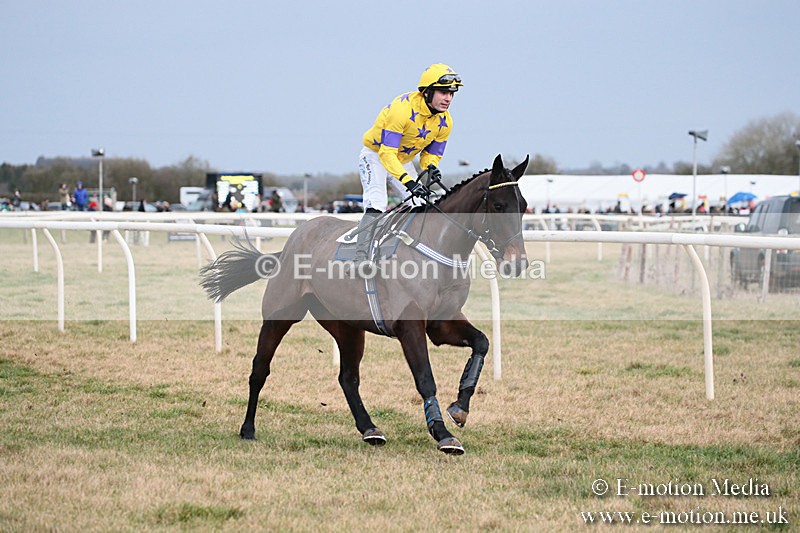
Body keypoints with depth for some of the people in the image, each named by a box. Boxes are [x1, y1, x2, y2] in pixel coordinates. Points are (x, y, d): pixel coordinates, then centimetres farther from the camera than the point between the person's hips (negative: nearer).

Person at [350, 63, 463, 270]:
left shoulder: (444, 122, -12)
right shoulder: (402, 109, -34)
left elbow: (431, 153, 1)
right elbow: (387, 153, -35)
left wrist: (431, 168, -25)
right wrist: (409, 182, -46)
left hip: (404, 161, 7)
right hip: (375, 155, -7)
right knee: (376, 205, -26)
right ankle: (361, 259, -34)